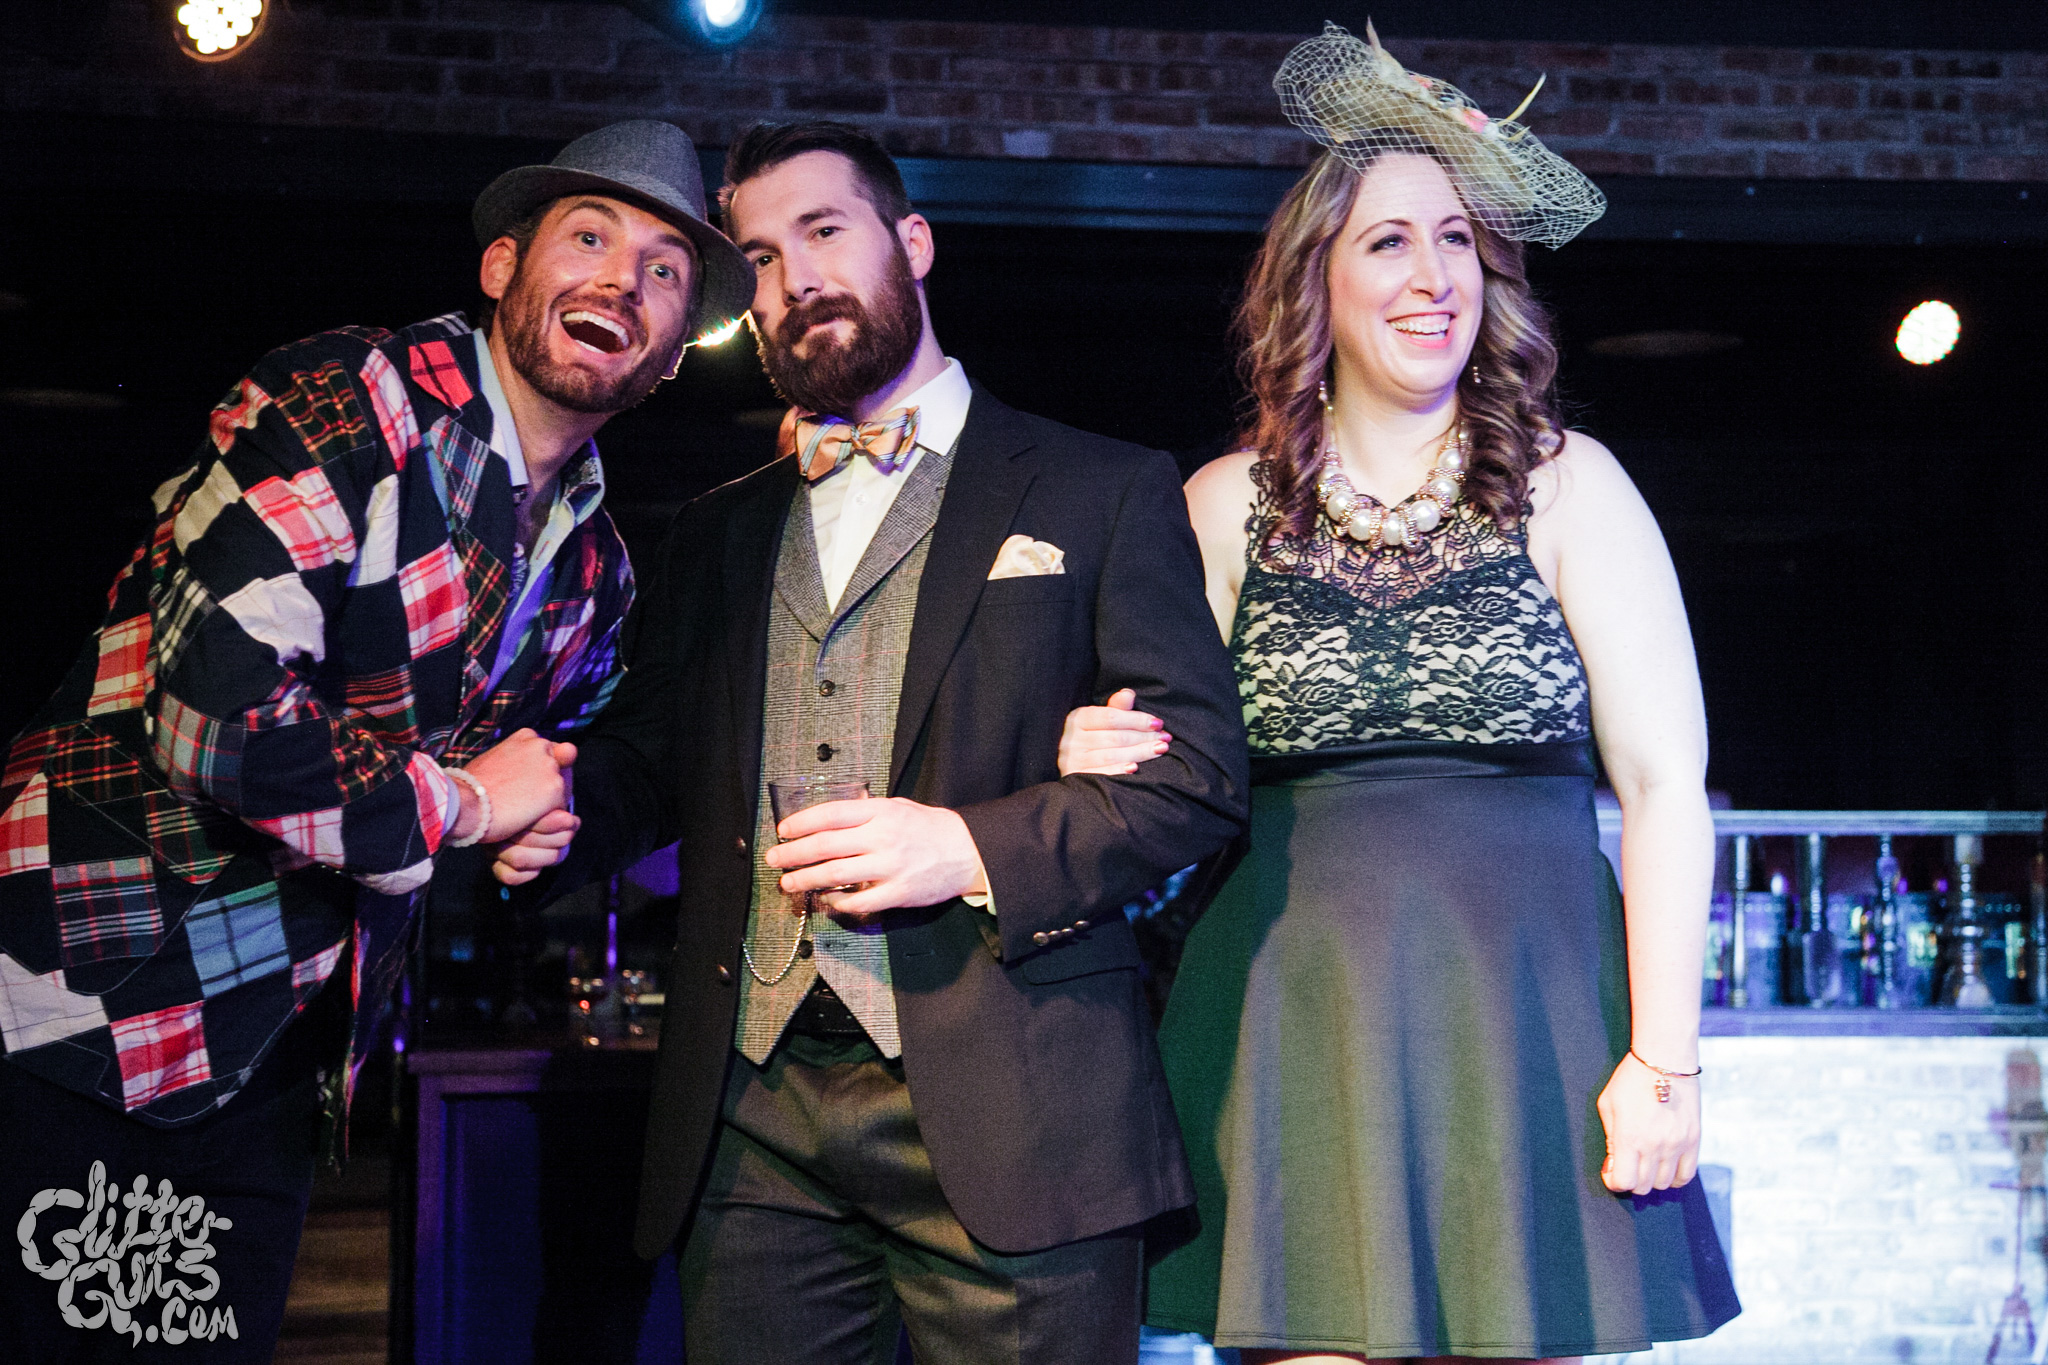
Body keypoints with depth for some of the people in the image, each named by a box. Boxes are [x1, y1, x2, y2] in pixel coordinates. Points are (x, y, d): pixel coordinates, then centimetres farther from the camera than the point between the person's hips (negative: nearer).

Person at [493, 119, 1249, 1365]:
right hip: (755, 1116, 4)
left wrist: (978, 847, -13)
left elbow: (1203, 774, 0)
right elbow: (650, 758, 24)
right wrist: (557, 814, 1)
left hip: (1007, 1120, -3)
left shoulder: (1103, 492, 8)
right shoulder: (719, 536, 22)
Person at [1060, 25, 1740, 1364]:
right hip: (1295, 1024, 1)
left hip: (1520, 1007, -1)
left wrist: (1663, 1060, -8)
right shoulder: (1226, 505, 8)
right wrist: (1102, 759, -9)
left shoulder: (1565, 485, 3)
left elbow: (1665, 782, -1)